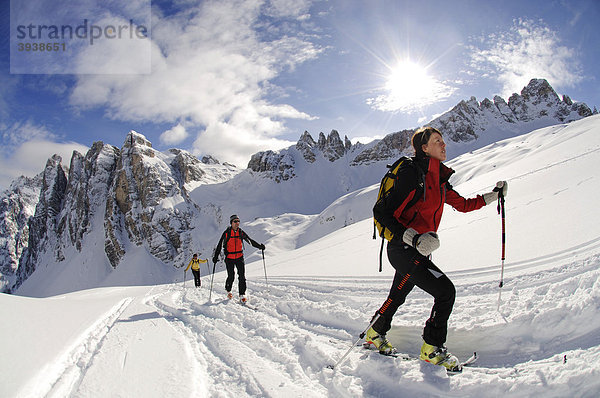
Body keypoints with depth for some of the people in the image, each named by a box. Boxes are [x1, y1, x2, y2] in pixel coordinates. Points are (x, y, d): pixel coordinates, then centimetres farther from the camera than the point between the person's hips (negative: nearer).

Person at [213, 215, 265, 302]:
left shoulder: (241, 232, 3)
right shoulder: (226, 233, -6)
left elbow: (250, 241, 10)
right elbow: (220, 245, -3)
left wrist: (259, 246, -1)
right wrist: (216, 256, -9)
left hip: (239, 257, 2)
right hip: (229, 258, -2)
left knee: (242, 276, -7)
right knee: (231, 277, 0)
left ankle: (242, 295, -3)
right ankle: (228, 291, 28)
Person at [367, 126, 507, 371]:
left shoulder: (439, 179, 10)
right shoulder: (413, 174, -17)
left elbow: (463, 205, 23)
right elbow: (385, 214, -20)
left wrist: (493, 195, 18)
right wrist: (414, 238, -29)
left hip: (417, 251, 9)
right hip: (403, 250, -9)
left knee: (397, 297, 22)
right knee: (446, 291, -10)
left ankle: (375, 334, 42)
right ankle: (432, 349, 6)